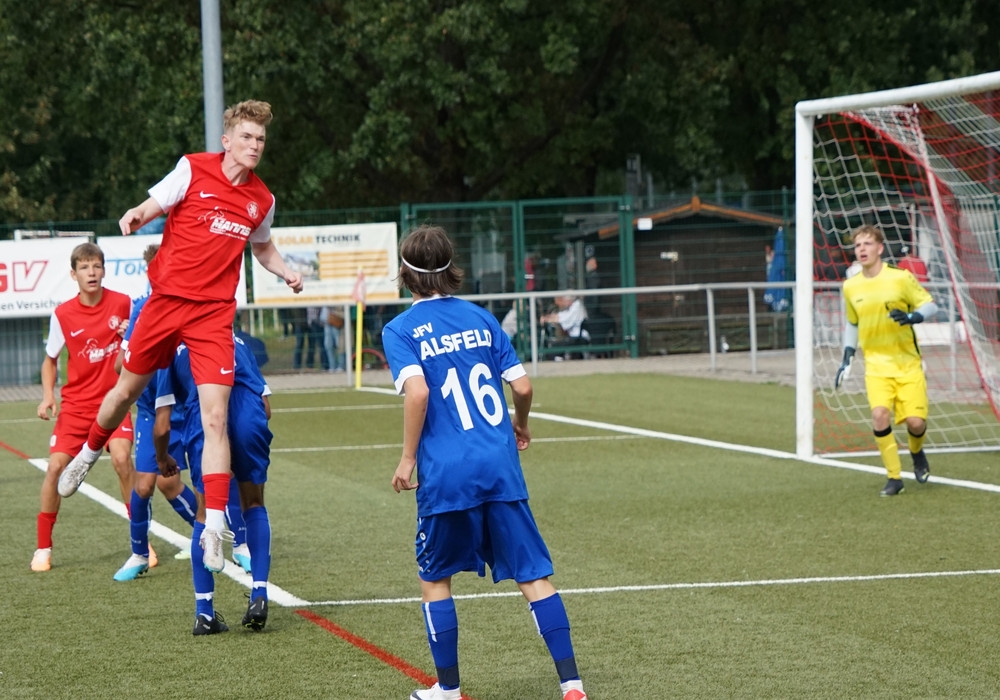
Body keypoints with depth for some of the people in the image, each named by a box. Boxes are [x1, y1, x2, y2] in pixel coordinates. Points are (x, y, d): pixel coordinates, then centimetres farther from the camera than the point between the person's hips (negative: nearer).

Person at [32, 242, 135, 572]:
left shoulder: (123, 304, -6)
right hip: (76, 405, 1)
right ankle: (43, 547, 5)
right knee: (56, 466, -10)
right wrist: (48, 395, -5)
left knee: (122, 459, -22)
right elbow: (50, 360, 10)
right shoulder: (62, 315, -4)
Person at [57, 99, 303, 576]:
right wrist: (135, 216, -23)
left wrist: (286, 273, 5)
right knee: (127, 390, 15)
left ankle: (214, 528, -13)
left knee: (215, 418, -12)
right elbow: (153, 206, 1)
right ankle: (88, 454, 48)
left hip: (214, 314, 0)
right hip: (166, 299, 0)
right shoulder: (193, 169, -4)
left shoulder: (262, 200, 6)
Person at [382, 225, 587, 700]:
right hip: (500, 465, 3)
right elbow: (522, 386, 9)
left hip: (446, 474, -3)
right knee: (533, 575, 3)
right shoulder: (481, 318, 11)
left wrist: (407, 458, -7)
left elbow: (418, 392, -16)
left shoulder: (400, 330, -1)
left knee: (434, 577, 16)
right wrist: (520, 427, 29)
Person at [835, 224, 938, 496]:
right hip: (876, 364, 2)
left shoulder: (901, 278, -8)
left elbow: (930, 305, -1)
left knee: (915, 422, -8)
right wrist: (847, 360, 13)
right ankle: (894, 478, -6)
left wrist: (912, 317, -22)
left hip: (907, 362, -2)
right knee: (880, 415, -21)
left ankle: (916, 452, 30)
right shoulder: (851, 287, 3)